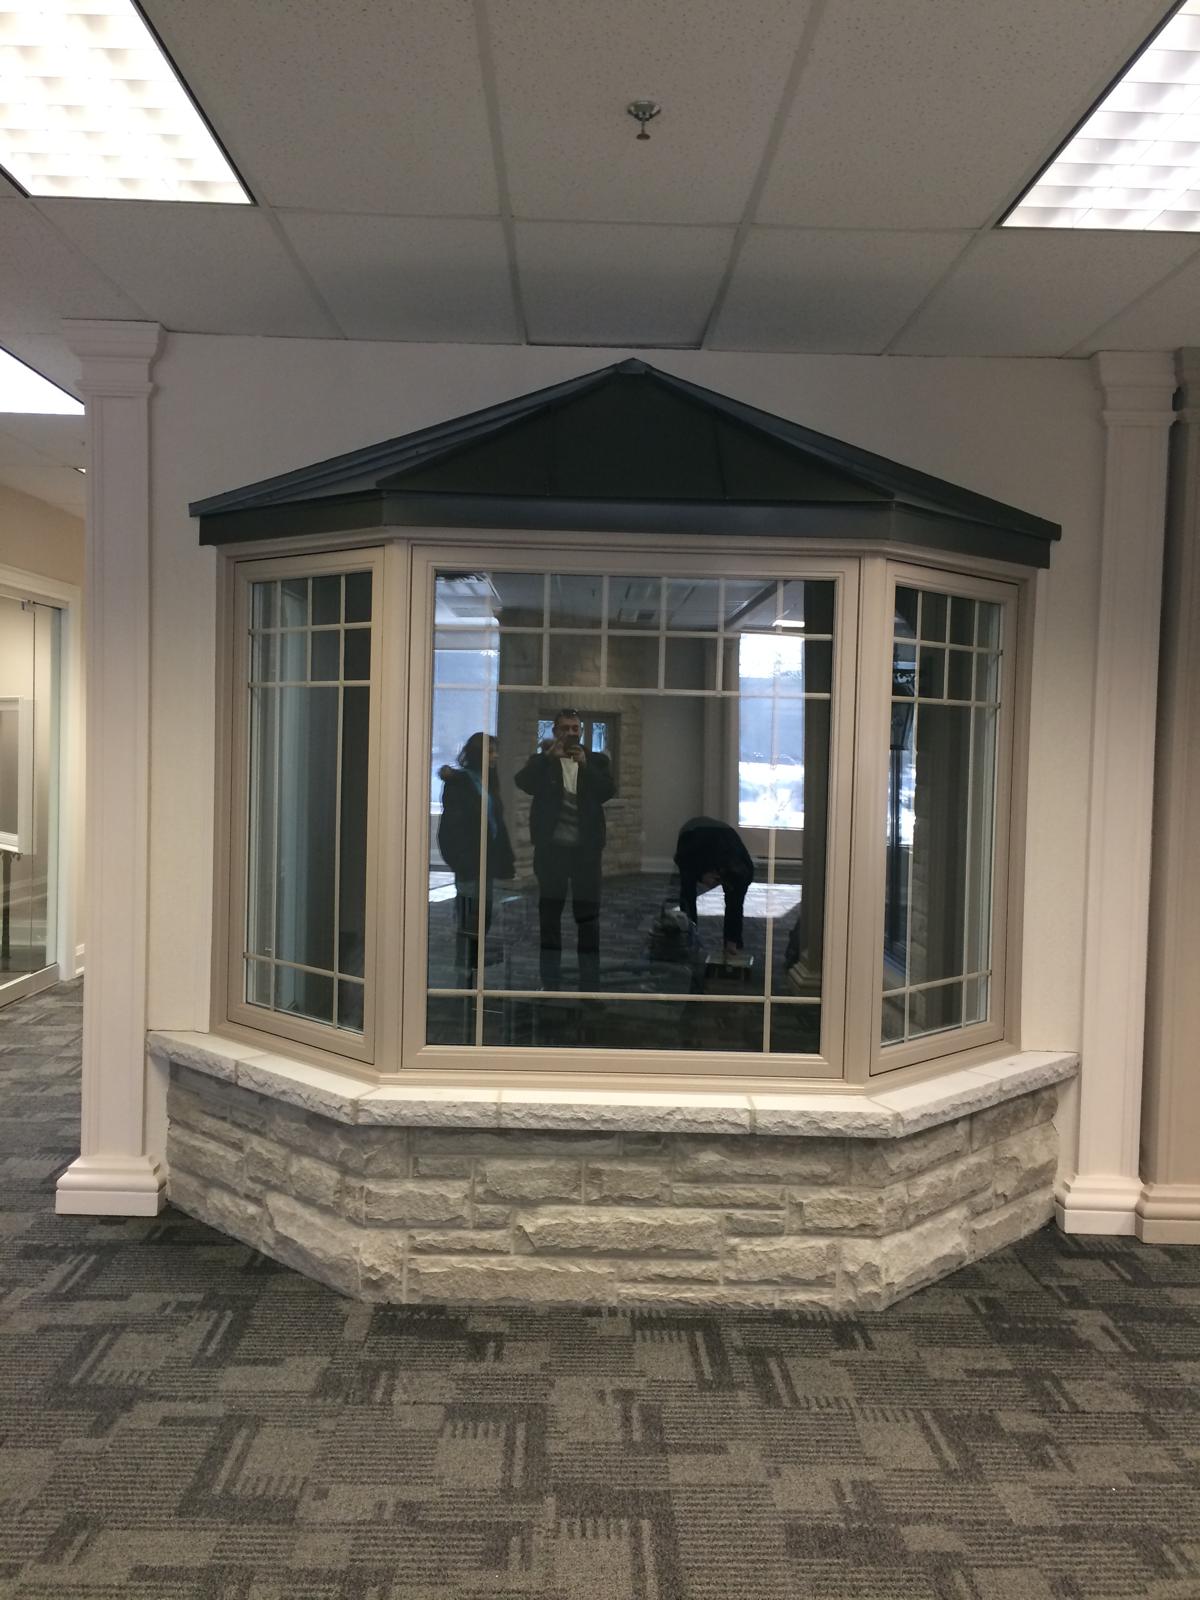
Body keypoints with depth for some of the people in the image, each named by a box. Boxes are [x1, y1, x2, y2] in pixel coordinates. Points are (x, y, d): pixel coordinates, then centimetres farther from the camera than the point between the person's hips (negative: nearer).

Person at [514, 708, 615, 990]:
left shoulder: (597, 761, 10)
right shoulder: (542, 760, 8)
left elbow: (609, 792, -4)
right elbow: (523, 783, -9)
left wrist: (585, 764, -14)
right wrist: (550, 756, -15)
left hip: (586, 848, 0)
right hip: (551, 847, 0)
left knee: (588, 915, 1)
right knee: (550, 914, 6)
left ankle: (590, 982, 6)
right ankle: (550, 982, 13)